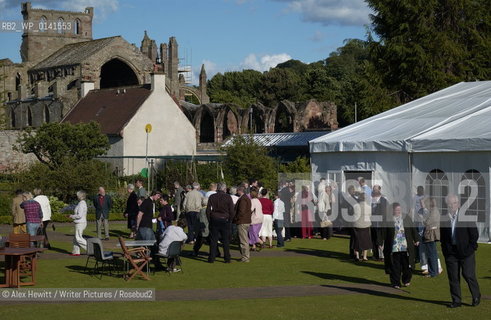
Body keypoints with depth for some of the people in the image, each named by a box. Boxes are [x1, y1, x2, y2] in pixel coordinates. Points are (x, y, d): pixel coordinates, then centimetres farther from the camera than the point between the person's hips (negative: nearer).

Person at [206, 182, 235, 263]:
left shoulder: (212, 197, 1)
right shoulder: (228, 197, -4)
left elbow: (208, 210, 1)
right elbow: (232, 211, -5)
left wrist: (210, 220, 10)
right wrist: (230, 220, 7)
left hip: (214, 220, 1)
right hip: (225, 220, -1)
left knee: (213, 240, 5)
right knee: (226, 241, 5)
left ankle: (211, 258, 4)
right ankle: (227, 258, 6)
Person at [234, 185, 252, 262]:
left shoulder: (243, 199, -17)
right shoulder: (247, 198, 16)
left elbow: (241, 211, -23)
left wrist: (235, 218, -10)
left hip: (242, 222, -11)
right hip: (247, 221, 11)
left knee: (243, 240, -5)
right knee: (245, 240, 18)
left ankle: (245, 257, -2)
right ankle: (246, 256, 24)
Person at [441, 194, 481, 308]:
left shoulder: (466, 216, -5)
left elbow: (474, 234, -2)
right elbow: (442, 236, 12)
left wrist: (471, 248, -7)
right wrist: (445, 249, 4)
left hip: (466, 251, -3)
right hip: (450, 252, 3)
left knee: (468, 275, -3)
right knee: (453, 277, 3)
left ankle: (476, 296, 18)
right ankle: (456, 301, 13)